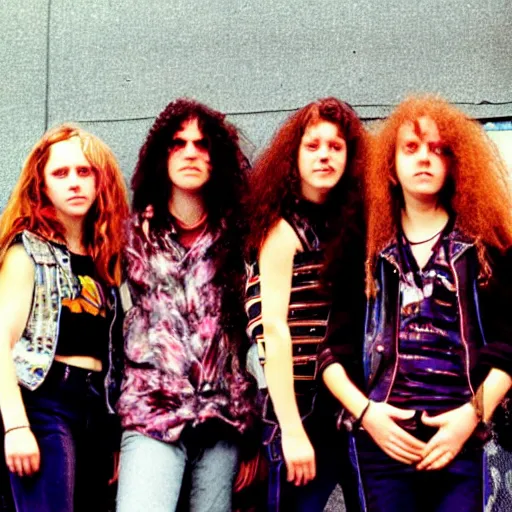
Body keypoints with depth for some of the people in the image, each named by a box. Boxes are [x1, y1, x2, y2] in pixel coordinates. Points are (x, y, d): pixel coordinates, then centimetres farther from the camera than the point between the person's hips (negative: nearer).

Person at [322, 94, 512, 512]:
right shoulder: (365, 246, 9)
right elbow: (329, 345, 5)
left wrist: (473, 414, -10)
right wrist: (364, 411, -7)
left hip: (462, 439, 0)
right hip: (383, 438, 1)